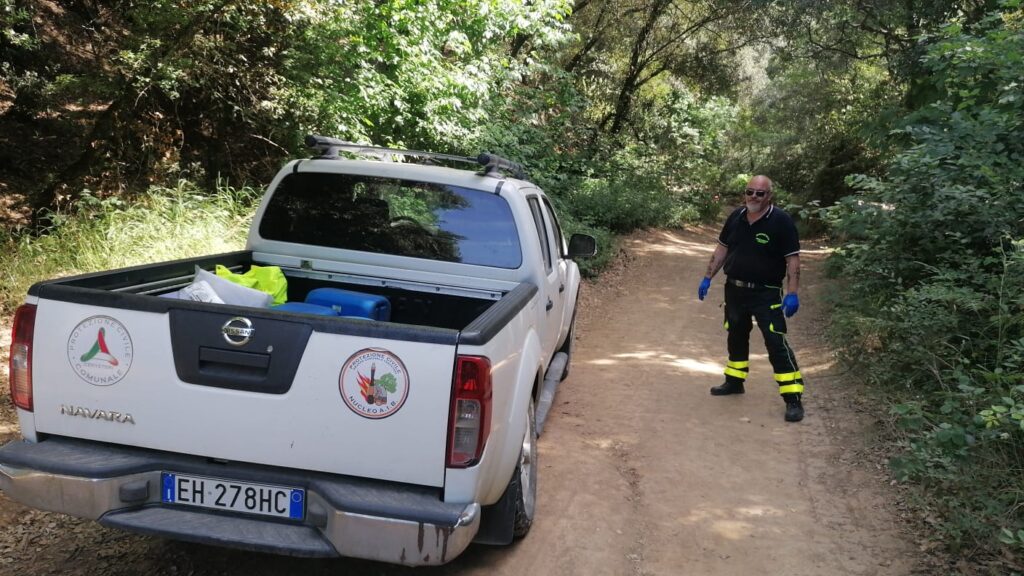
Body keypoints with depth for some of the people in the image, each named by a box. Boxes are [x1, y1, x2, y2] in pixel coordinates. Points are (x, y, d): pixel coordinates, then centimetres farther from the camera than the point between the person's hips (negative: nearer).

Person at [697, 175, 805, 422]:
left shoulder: (781, 221, -13)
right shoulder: (736, 216, 2)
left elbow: (792, 259, -14)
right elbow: (722, 248, 12)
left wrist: (793, 294, -21)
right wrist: (708, 278, 9)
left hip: (766, 293, -6)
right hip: (734, 290, 6)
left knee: (776, 342, -10)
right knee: (736, 337, 20)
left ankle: (793, 399, -6)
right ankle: (734, 381, 40)